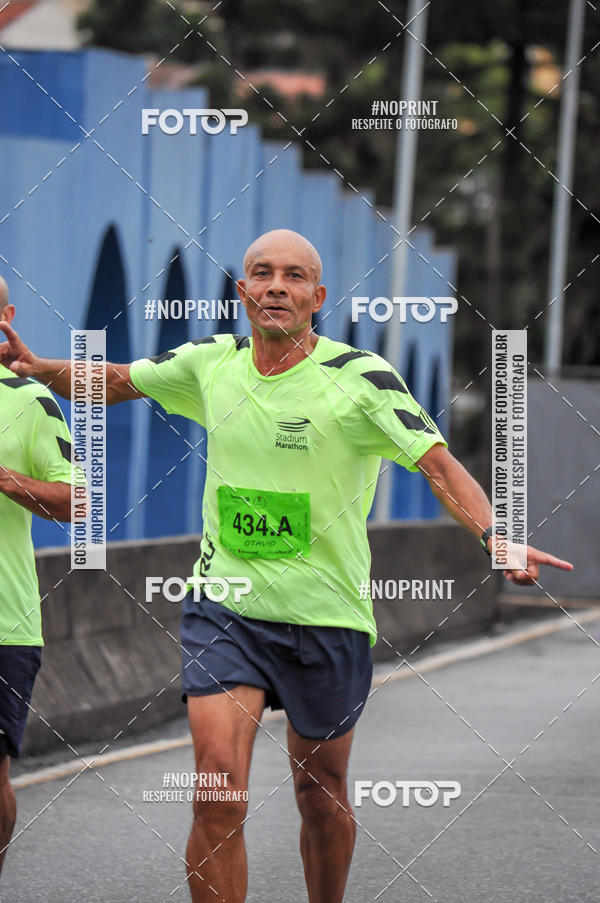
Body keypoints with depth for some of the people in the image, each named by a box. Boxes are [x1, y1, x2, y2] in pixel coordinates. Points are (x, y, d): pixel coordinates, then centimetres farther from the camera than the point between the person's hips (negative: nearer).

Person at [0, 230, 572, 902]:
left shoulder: (360, 379, -12)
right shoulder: (210, 364, 1)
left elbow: (439, 466, -19)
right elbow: (115, 383, 17)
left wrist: (493, 537, -37)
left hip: (327, 617, -1)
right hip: (223, 608, 1)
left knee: (320, 792, 12)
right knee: (219, 789, -15)